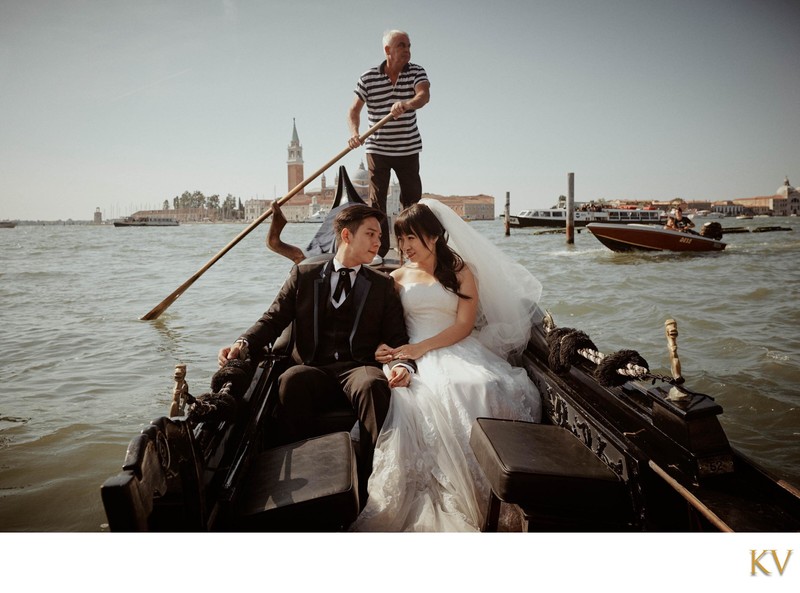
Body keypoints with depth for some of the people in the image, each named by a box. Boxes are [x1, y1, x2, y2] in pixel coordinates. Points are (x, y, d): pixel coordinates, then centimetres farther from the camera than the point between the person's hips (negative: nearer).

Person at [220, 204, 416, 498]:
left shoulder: (383, 285, 17)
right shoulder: (303, 274, 15)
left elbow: (397, 338, 9)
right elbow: (273, 319, 10)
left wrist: (403, 365, -15)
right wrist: (243, 344, -10)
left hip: (359, 368, 0)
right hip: (313, 370, 0)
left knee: (373, 384, -36)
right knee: (291, 380, -34)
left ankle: (372, 477, -29)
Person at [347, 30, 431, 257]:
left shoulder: (416, 72, -1)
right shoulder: (368, 78, -3)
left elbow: (424, 95, -21)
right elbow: (354, 110, -2)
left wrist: (407, 104, -43)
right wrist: (354, 133, -22)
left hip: (408, 149, 1)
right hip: (377, 149, -1)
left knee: (413, 199, 6)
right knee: (377, 201, -2)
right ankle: (379, 252, 3)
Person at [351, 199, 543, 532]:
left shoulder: (462, 271, 13)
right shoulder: (398, 277, 19)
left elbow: (464, 325, 0)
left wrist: (421, 347, -14)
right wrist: (389, 352, -12)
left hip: (459, 349, 0)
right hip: (417, 356, 0)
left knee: (492, 390, -34)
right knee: (441, 394, -36)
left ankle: (486, 493, -19)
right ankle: (451, 499, -25)